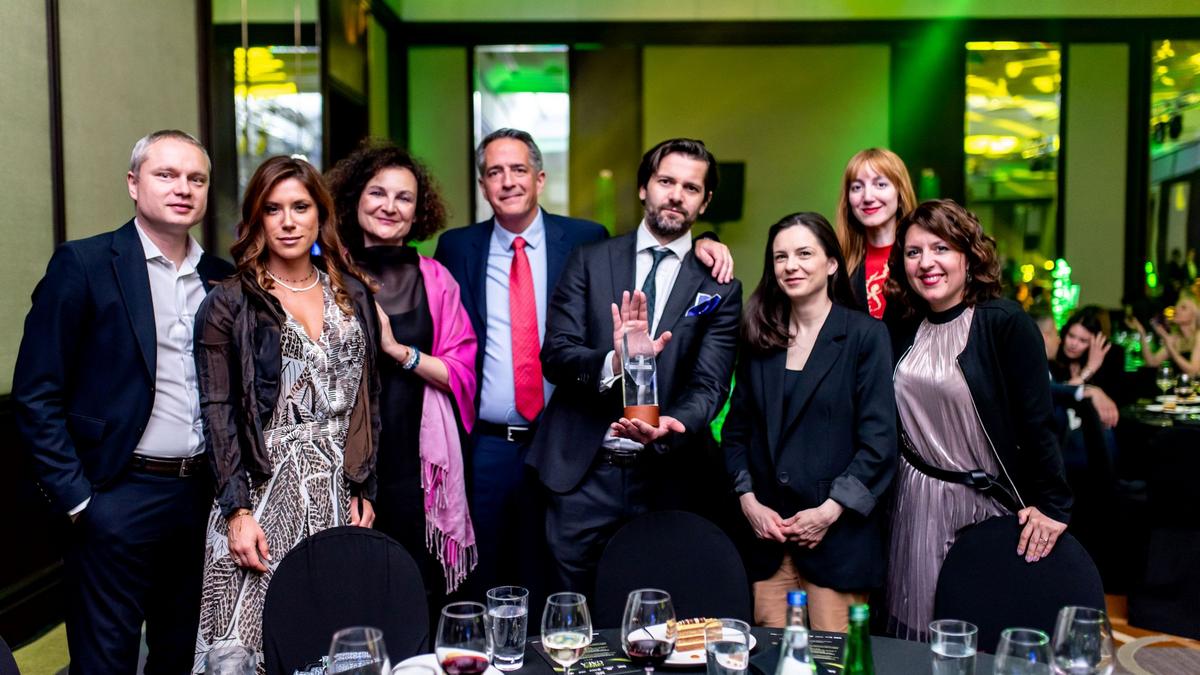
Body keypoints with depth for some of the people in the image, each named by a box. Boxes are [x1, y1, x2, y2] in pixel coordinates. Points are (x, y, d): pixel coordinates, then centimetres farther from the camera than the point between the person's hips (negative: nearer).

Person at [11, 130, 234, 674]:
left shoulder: (222, 280, 8)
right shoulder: (83, 264, -6)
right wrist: (76, 499, -11)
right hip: (118, 498, -4)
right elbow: (35, 395, -8)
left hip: (202, 496, 5)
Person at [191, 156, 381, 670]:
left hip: (340, 495, 3)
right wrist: (238, 510, -11)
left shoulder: (352, 294, 10)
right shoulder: (229, 304, 0)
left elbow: (368, 399, 11)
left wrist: (364, 490, 5)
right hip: (265, 496, -3)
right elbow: (218, 413, -4)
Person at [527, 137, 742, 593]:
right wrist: (613, 363, -25)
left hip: (666, 482, 0)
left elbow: (709, 385, -5)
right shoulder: (590, 261, 4)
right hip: (582, 473, 0)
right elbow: (555, 354, -5)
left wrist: (669, 428, -25)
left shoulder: (719, 288, 4)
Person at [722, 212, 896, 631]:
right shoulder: (759, 337, 10)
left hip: (838, 535, -3)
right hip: (766, 534, 4)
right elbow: (736, 430, 10)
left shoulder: (865, 336, -2)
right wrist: (748, 501, -2)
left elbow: (879, 441, -6)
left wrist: (829, 511, -12)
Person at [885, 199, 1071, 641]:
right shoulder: (907, 329, 4)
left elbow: (1037, 423, -15)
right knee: (918, 629, 13)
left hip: (988, 504, -5)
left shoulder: (1005, 323, -12)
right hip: (918, 501, 5)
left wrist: (1053, 506, -17)